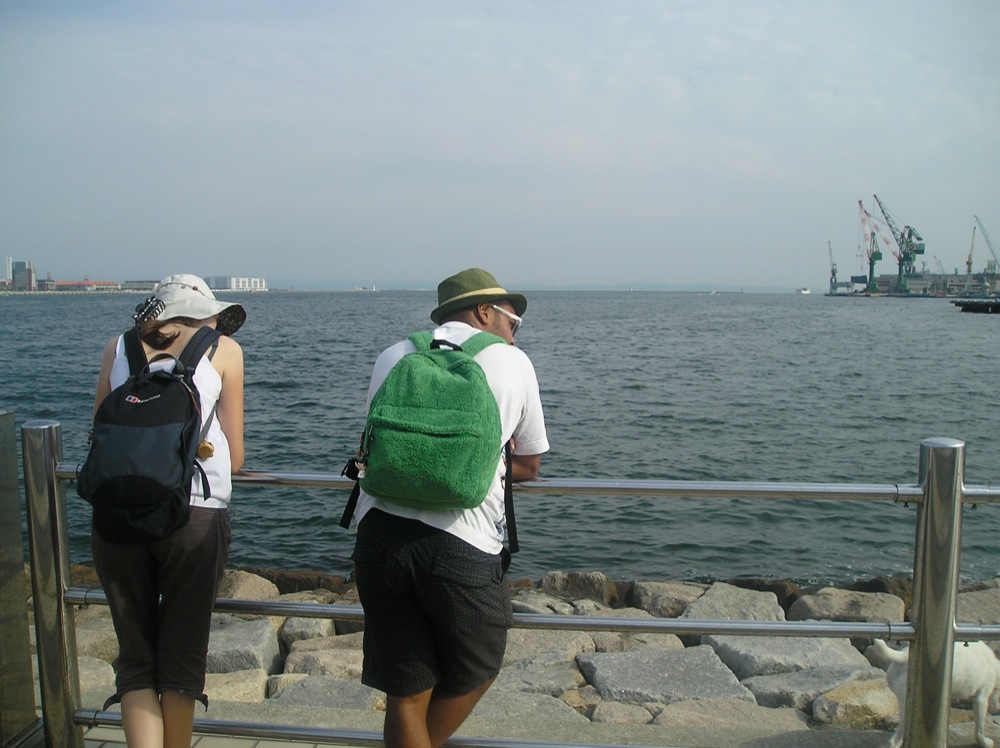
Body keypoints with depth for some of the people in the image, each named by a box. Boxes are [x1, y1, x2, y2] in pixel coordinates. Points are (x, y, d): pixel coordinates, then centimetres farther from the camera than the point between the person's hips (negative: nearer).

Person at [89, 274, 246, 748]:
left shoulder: (118, 347, 18)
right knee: (182, 656, 14)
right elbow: (234, 458, 11)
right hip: (195, 514, -2)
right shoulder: (223, 349, 11)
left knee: (135, 658, 13)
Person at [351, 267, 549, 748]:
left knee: (406, 693, 17)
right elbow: (529, 466, 17)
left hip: (379, 533, 4)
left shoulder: (392, 357, 17)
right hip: (462, 545, -3)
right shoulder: (513, 362, 9)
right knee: (475, 674, 23)